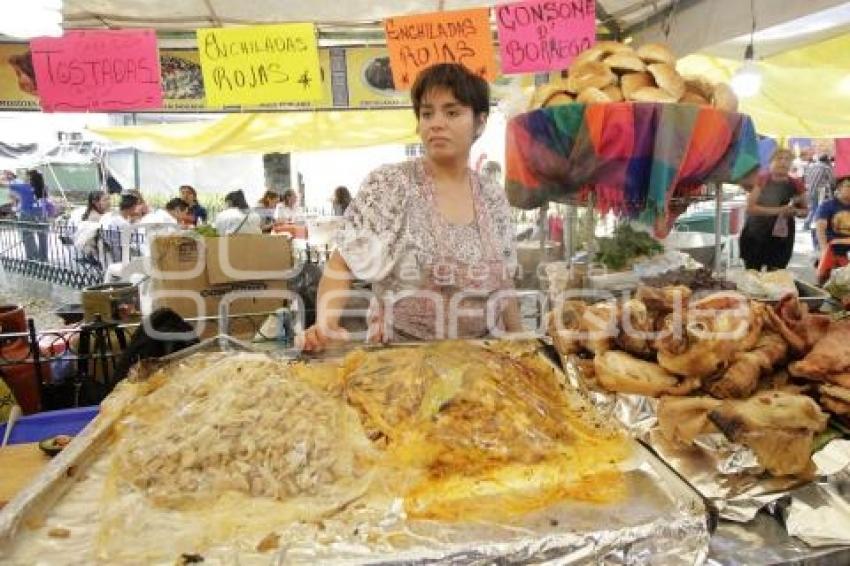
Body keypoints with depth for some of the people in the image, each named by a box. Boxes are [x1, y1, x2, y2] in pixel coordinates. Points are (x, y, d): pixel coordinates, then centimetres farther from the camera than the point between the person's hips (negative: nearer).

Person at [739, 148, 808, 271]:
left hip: (781, 237, 1)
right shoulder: (761, 180, -3)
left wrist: (796, 211, -11)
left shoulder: (795, 185, 2)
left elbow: (805, 211, 12)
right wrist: (778, 210, -22)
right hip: (754, 235, -1)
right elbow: (750, 207, -13)